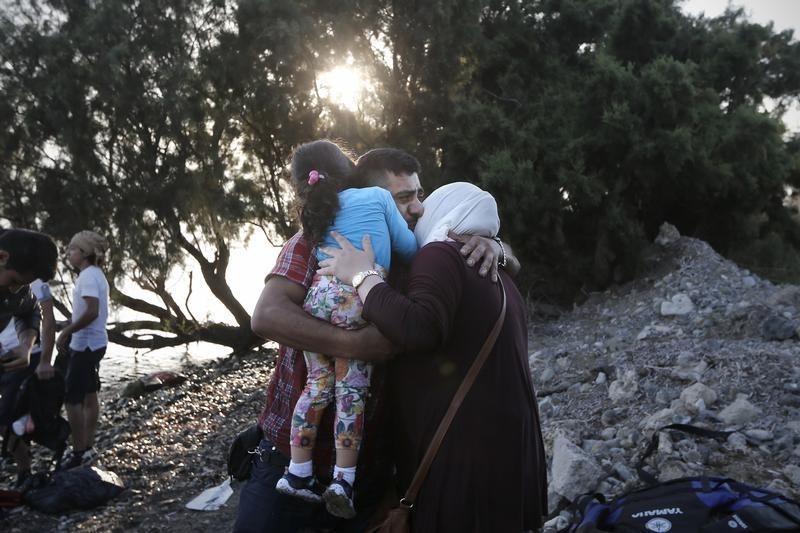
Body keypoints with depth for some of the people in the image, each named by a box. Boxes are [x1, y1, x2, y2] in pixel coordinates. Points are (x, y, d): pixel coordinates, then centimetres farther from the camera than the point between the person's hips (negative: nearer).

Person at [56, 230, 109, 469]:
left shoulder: (88, 276, -18)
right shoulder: (95, 274, 11)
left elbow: (91, 312, -27)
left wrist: (65, 333, -19)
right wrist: (70, 328, 8)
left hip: (85, 346, -10)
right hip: (94, 343, 10)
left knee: (71, 398, -3)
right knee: (88, 396, 15)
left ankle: (79, 452, 3)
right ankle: (87, 447, 23)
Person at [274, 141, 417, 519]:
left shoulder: (317, 215, 26)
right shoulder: (378, 196, 14)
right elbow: (408, 249, 17)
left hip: (318, 295, 5)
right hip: (359, 299, -4)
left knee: (318, 384, 14)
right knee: (352, 390, 1)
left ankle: (298, 474, 19)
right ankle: (343, 481, 3)